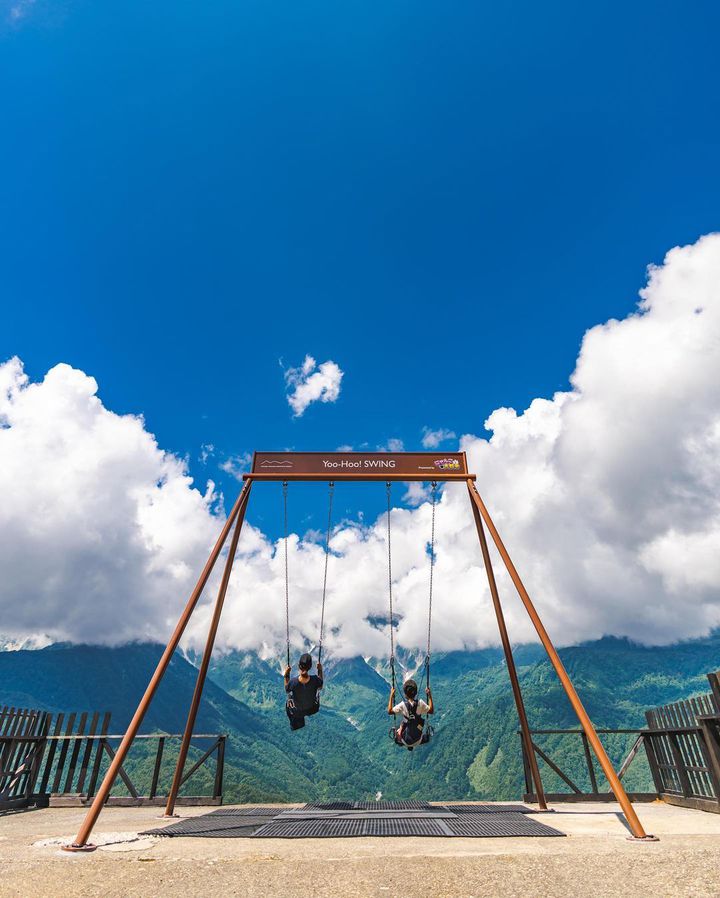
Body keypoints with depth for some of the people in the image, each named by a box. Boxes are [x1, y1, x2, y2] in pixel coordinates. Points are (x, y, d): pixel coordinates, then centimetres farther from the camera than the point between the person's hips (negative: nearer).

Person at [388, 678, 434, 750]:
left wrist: (391, 696, -6)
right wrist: (430, 696, -1)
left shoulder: (403, 705, -22)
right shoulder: (420, 703, -19)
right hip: (418, 741, 1)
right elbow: (431, 711, -3)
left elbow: (389, 711, -10)